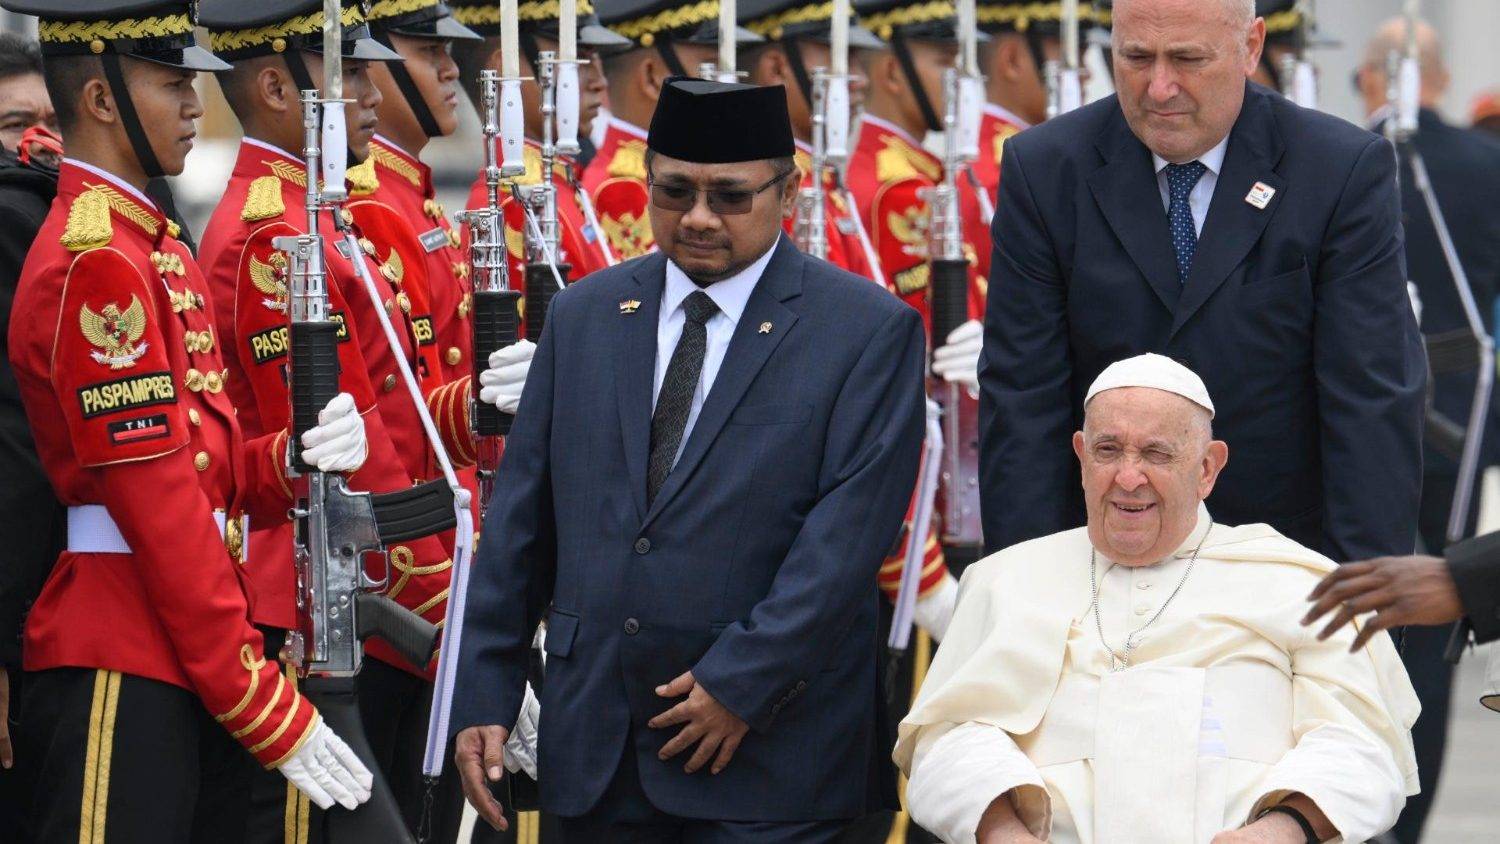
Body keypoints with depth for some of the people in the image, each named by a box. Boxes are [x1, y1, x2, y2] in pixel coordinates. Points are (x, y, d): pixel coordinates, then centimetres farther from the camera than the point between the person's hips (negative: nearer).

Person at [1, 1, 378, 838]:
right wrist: (270, 711, -17)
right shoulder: (97, 264, -14)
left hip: (186, 671, 10)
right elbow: (162, 512, -18)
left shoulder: (155, 245, 17)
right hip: (121, 682, -10)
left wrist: (292, 457, -6)